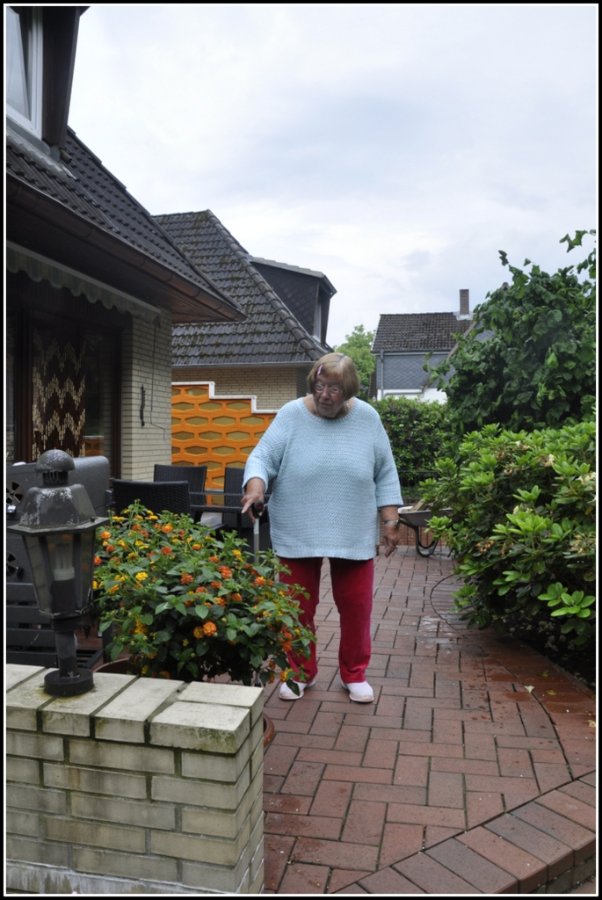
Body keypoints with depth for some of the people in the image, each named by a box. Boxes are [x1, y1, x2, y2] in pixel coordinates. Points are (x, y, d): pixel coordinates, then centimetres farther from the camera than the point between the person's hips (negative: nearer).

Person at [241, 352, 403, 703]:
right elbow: (263, 457, -11)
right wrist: (255, 486, -31)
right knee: (298, 606, 8)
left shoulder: (368, 418, -1)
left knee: (356, 606, 8)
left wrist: (390, 521, 0)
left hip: (354, 535, 1)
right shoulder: (291, 415, -5)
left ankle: (355, 673, 27)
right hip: (298, 534, -1)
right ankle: (301, 672, 27)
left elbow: (385, 474, 4)